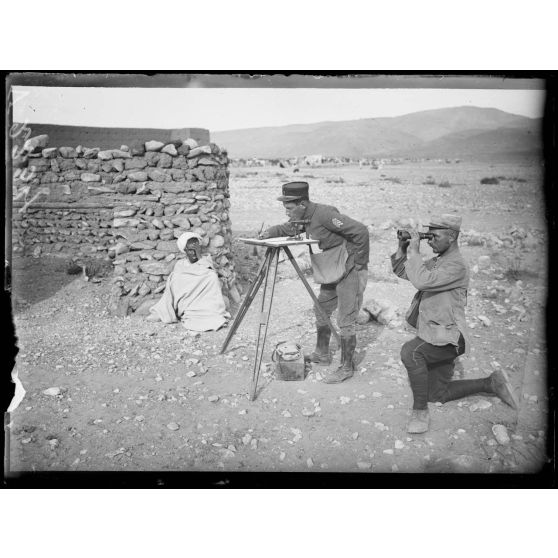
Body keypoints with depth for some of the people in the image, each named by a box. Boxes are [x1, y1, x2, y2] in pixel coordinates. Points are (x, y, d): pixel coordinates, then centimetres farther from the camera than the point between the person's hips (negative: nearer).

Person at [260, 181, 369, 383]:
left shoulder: (324, 214, -26)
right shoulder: (304, 217, 2)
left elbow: (360, 231, -28)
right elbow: (287, 229, 18)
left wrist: (359, 261, -19)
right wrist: (270, 232, -3)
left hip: (351, 270, -9)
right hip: (332, 271, 10)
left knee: (345, 321, -5)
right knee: (321, 310, 18)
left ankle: (347, 368, 6)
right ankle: (322, 354, 34)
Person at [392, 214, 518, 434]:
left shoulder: (457, 265, -18)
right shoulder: (436, 261, 11)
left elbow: (422, 281, -32)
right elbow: (403, 272, 14)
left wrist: (414, 250, -23)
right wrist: (402, 248, 0)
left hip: (447, 335, -10)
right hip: (434, 335, 10)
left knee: (410, 352, -35)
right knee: (438, 394, 15)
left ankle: (420, 411, -20)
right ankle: (491, 383, 27)